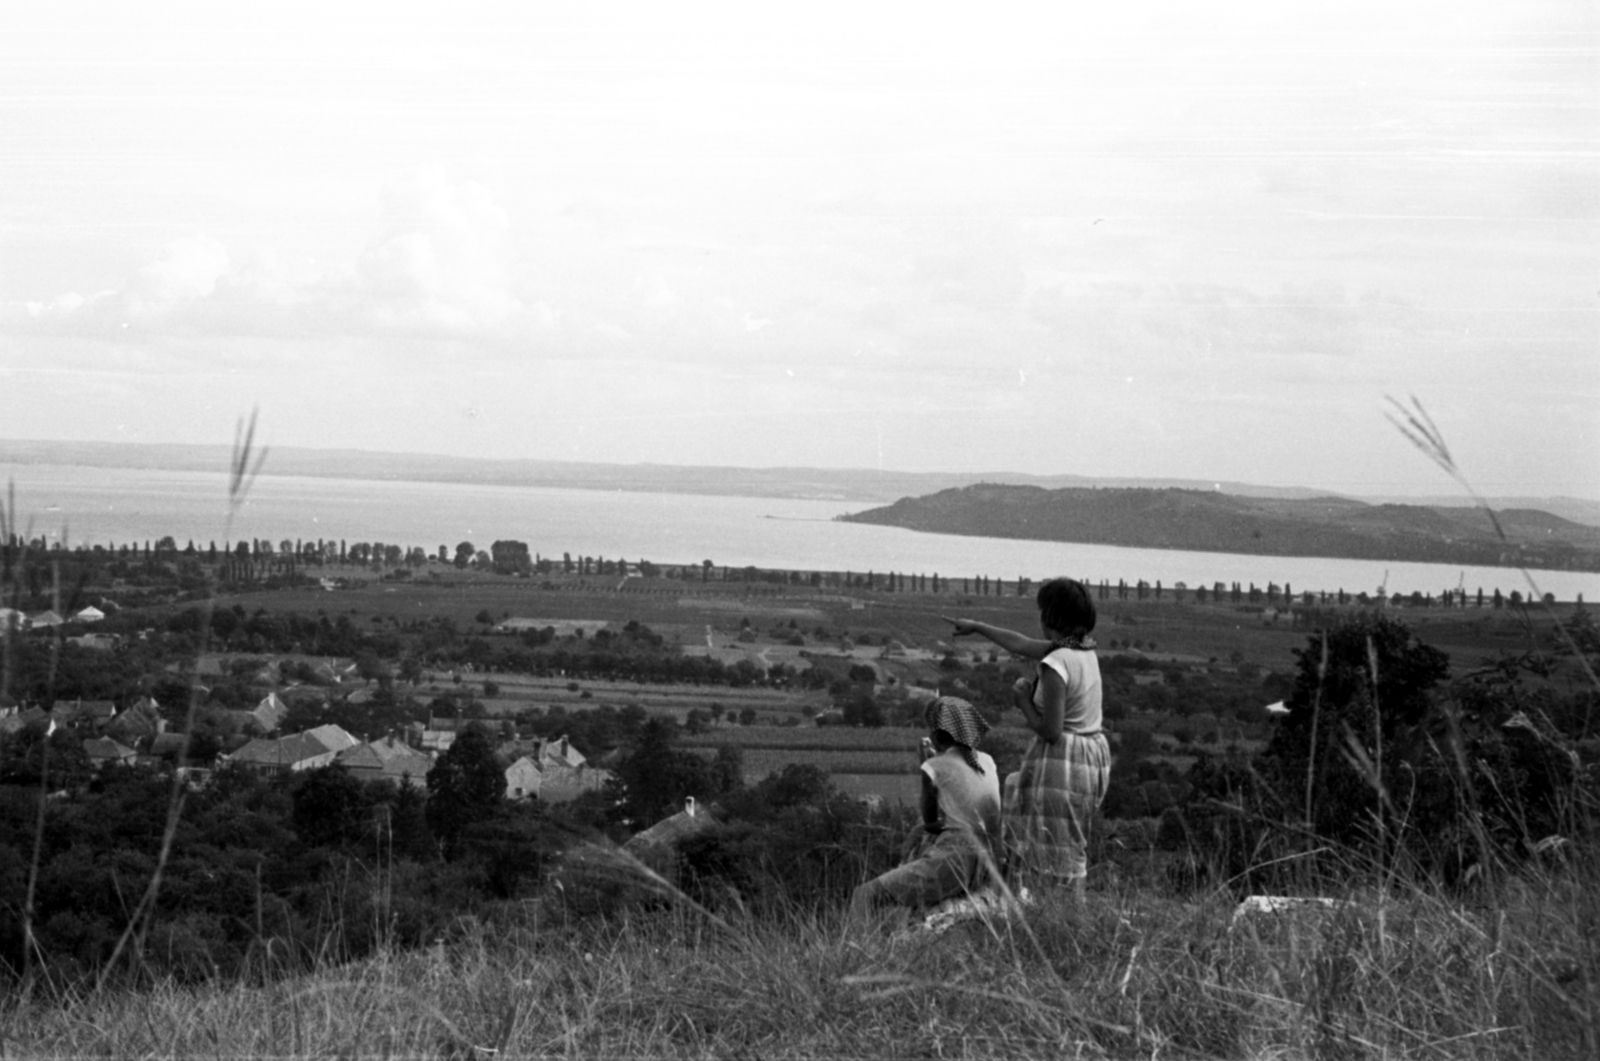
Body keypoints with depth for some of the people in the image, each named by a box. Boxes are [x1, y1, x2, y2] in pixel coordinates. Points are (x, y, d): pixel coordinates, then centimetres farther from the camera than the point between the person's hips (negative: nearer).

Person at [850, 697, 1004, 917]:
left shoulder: (934, 767, -7)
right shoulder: (987, 763, 10)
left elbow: (929, 821, 3)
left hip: (952, 865, -8)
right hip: (987, 864, 8)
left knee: (864, 897, -8)